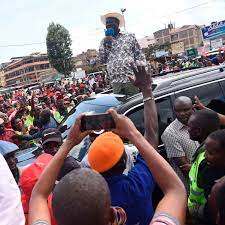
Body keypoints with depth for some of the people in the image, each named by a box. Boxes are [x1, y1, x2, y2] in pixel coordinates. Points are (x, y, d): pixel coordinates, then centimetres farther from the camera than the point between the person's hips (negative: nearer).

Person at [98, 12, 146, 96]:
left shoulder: (129, 37, 8)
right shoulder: (104, 42, 14)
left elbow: (140, 56, 6)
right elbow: (102, 60, 7)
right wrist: (106, 44, -3)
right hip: (116, 82, 2)